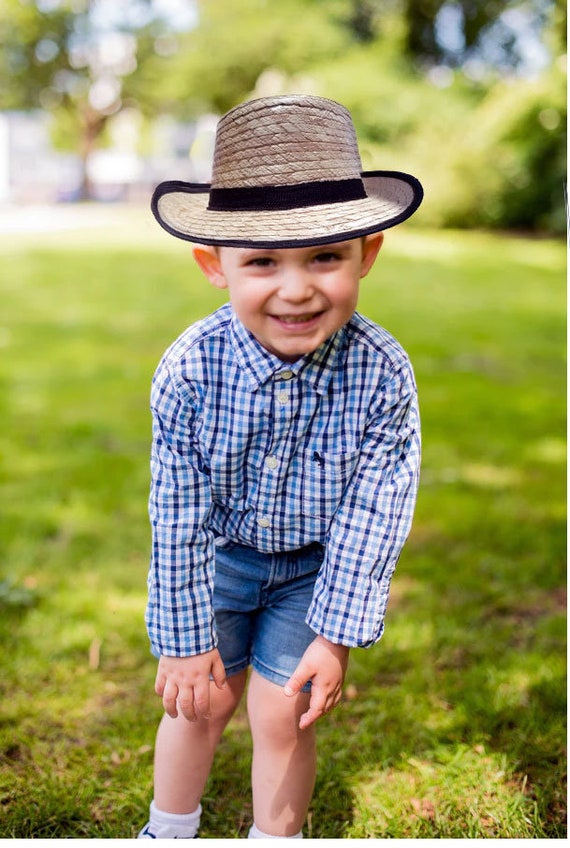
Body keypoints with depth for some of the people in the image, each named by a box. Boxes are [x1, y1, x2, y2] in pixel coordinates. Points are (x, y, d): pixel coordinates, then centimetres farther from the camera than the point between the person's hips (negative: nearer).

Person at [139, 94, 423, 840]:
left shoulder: (383, 373, -27)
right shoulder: (190, 371, -28)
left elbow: (372, 517, -18)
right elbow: (178, 519, -19)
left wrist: (336, 637, -15)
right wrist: (188, 639, -12)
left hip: (315, 563, 0)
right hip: (217, 553, 0)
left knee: (284, 713, 6)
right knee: (205, 700, 14)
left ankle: (276, 838, 34)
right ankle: (169, 831, 42)